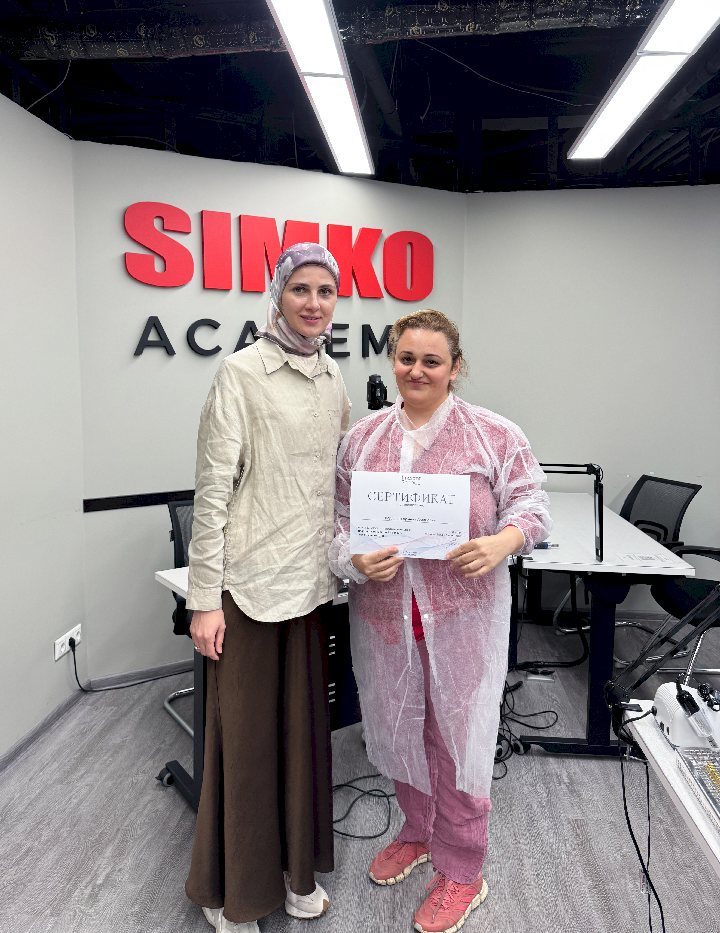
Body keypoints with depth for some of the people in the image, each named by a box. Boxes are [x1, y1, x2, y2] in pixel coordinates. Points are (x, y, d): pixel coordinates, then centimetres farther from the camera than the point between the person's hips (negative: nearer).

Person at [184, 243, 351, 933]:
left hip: (310, 580, 6)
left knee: (302, 725, 16)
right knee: (244, 733, 8)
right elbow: (212, 489, -12)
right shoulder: (240, 374, -9)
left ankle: (295, 867, 37)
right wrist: (204, 598, -13)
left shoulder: (333, 380, 9)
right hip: (249, 581, -5)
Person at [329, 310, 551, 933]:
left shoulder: (496, 436, -5)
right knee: (397, 729, 19)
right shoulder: (362, 438, 4)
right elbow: (340, 521, 4)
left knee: (458, 735, 9)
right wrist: (356, 560, -15)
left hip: (463, 614, -3)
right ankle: (419, 833, 49)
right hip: (383, 612, 4)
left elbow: (532, 504, -2)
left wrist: (501, 542, -22)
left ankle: (462, 872, 35)